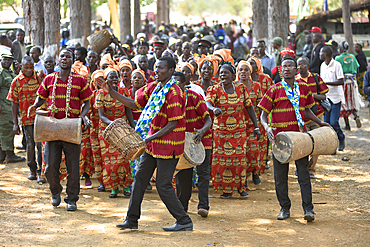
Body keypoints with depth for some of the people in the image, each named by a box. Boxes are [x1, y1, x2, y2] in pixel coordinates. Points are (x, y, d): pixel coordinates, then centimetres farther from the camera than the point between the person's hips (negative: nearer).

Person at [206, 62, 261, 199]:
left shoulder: (241, 88, 1)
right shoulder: (215, 89, -6)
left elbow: (249, 107, 6)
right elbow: (207, 103, -24)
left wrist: (256, 127, 4)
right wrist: (214, 109, -48)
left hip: (239, 130, 1)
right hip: (220, 130, -1)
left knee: (239, 157, 1)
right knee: (222, 159, -1)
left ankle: (241, 186, 16)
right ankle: (227, 189, 10)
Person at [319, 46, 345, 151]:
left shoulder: (336, 65, -12)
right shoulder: (322, 66, 10)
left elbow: (341, 81, -18)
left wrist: (327, 83, -23)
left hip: (336, 97, -7)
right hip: (326, 97, 7)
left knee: (334, 122, -10)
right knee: (326, 122, 4)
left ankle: (341, 140, 13)